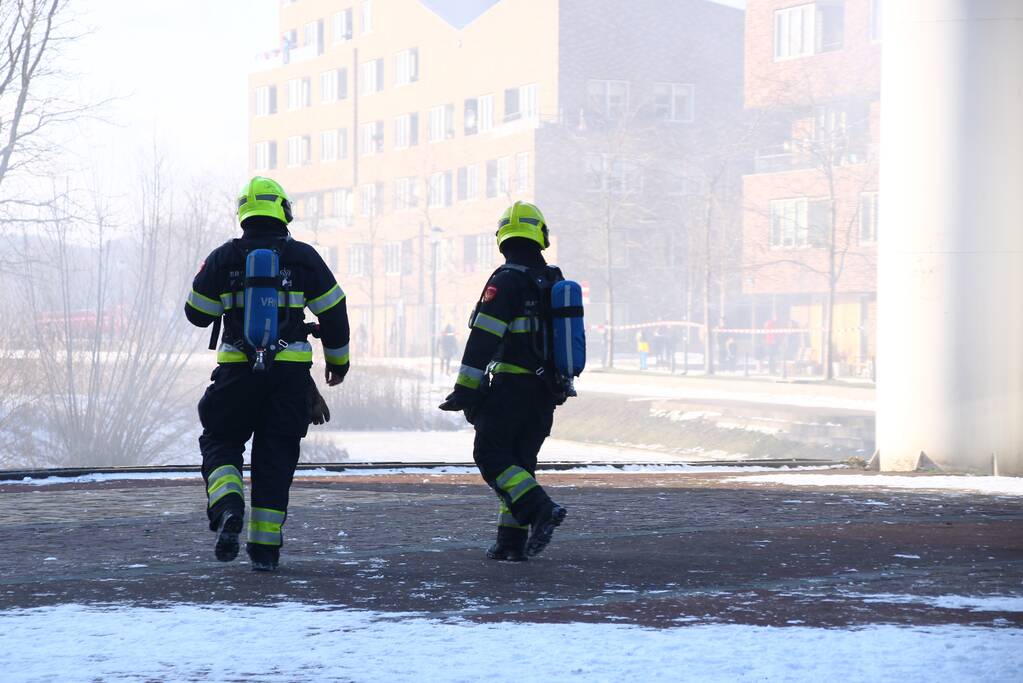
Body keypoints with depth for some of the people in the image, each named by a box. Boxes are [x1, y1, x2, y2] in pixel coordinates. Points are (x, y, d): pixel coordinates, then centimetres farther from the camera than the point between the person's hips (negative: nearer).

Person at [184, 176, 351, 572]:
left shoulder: (224, 258, 1)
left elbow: (197, 313, 7)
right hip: (290, 372, 1)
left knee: (221, 441, 13)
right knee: (276, 455, 8)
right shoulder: (303, 257, 2)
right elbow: (333, 312, 6)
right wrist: (338, 361, 20)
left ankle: (227, 509, -17)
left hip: (238, 371, -1)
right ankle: (265, 547, 5)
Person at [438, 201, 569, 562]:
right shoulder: (555, 282, 13)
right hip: (546, 393, 7)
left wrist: (465, 390, -16)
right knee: (519, 460, 12)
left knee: (491, 456, -3)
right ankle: (512, 541, 7)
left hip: (511, 387, -7)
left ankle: (540, 509, -21)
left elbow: (483, 339, -17)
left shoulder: (507, 279, -11)